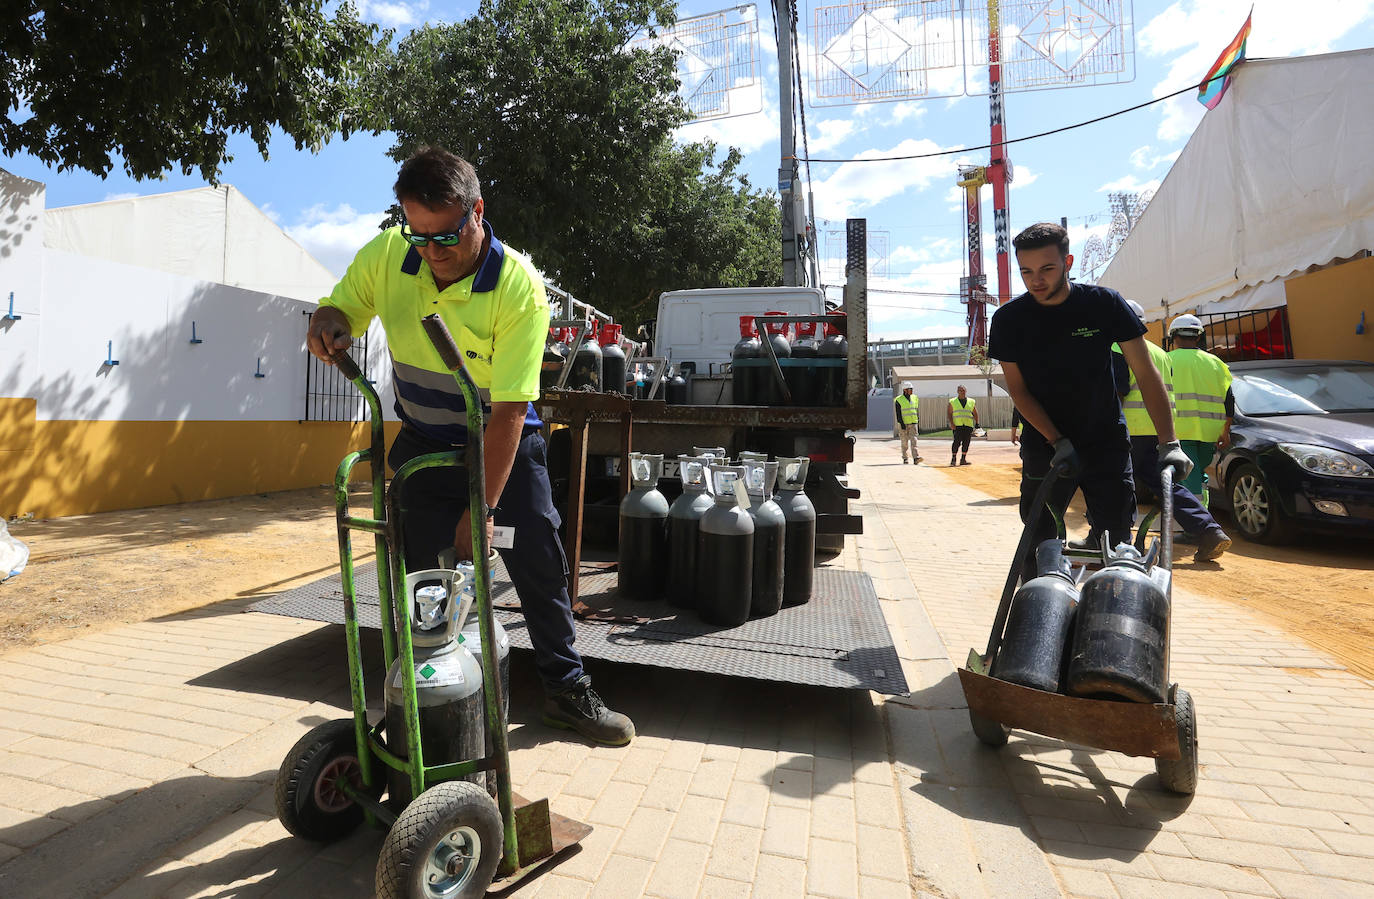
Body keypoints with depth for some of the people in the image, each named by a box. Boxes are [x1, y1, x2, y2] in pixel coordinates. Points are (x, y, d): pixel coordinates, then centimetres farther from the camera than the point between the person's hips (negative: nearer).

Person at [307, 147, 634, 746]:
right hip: (424, 446, 3)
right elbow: (339, 309, 6)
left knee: (541, 570, 3)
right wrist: (328, 326, -20)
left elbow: (508, 411, -27)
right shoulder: (384, 255, -12)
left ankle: (567, 692, 23)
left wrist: (483, 509, -27)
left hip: (507, 445, -2)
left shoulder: (519, 288, -25)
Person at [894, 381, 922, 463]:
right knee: (905, 442, 3)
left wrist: (917, 420, 18)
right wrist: (901, 423, -19)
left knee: (913, 440, -8)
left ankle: (916, 458, -17)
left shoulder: (914, 398, 9)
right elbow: (898, 414, -11)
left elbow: (916, 410, 18)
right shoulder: (899, 400, -7)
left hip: (913, 423, 3)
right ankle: (905, 459, 15)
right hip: (903, 424, -3)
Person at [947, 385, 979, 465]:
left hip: (968, 426, 3)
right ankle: (953, 459, -5)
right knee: (957, 442, -13)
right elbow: (949, 413, 4)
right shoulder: (952, 402, 8)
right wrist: (951, 423, -9)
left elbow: (975, 414, 19)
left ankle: (963, 459, 8)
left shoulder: (971, 402, 14)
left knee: (966, 443, 0)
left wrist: (977, 424, 10)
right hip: (957, 425, -3)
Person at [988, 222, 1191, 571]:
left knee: (1117, 539, 0)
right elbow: (1018, 389, -5)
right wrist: (1057, 442, -15)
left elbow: (1146, 373, -6)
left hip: (1107, 442, 0)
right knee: (1039, 542, 2)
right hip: (1045, 447, 0)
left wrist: (1169, 442, -14)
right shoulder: (1009, 319, -7)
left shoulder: (1105, 303, -7)